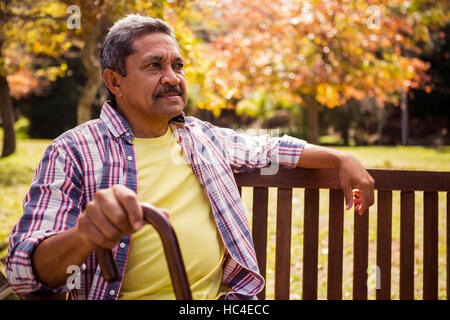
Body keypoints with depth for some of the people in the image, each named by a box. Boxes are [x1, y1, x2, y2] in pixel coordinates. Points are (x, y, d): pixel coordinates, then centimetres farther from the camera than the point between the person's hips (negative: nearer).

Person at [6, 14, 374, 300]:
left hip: (220, 294, 3)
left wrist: (342, 159, 20)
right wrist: (84, 235, -32)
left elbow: (274, 148, 28)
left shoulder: (202, 136, 14)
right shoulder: (74, 151, -3)